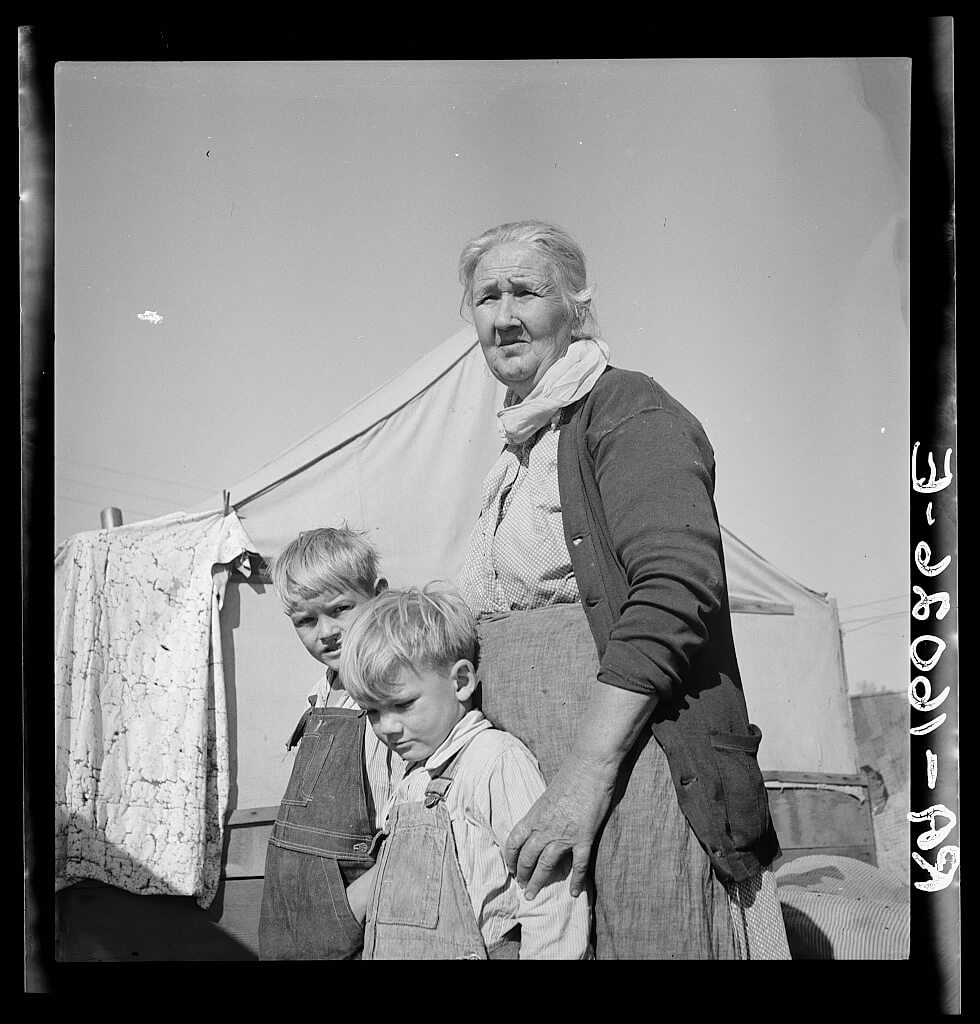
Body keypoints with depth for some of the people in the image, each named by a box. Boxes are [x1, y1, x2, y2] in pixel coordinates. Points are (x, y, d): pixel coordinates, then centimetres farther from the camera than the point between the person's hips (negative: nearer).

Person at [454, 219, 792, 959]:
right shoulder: (519, 450, 19)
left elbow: (674, 591, -20)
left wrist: (586, 777, -23)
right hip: (532, 797, 8)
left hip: (634, 778, -7)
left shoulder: (627, 410, -6)